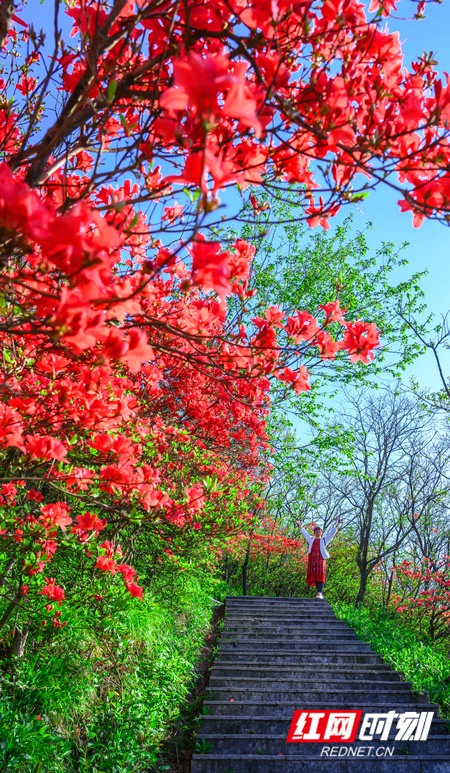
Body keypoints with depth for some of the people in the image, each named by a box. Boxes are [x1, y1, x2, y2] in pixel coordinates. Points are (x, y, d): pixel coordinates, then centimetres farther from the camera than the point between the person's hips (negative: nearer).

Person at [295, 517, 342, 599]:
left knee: (320, 575, -14)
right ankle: (320, 593, -4)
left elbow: (332, 532, 13)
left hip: (321, 559, -3)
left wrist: (338, 524, 7)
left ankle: (320, 593, -24)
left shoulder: (324, 540, 19)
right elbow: (305, 533, 39)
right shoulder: (311, 539, 26)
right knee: (313, 576, -6)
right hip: (312, 559, 3)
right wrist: (300, 526, 50)